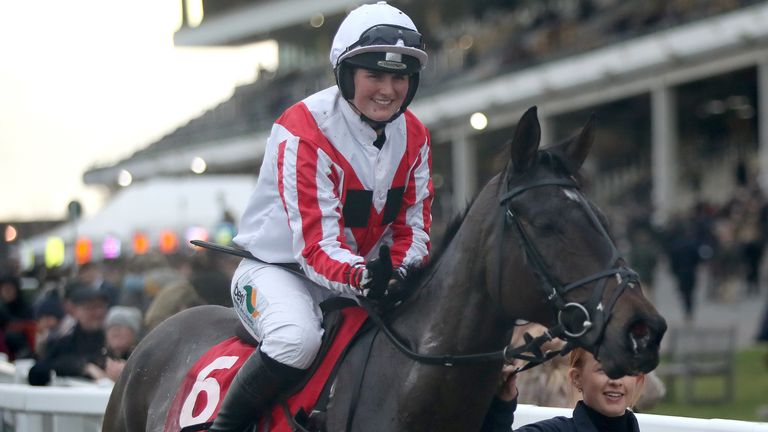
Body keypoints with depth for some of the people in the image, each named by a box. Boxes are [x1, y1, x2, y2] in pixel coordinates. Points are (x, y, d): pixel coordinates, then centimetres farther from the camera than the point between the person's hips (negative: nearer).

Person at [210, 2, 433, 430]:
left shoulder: (414, 137, 0)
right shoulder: (303, 133, -22)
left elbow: (413, 227, 1)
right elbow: (317, 246, -27)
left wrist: (400, 272, -23)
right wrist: (364, 277, -47)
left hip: (364, 273, 7)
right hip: (278, 267, -6)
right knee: (296, 338, -37)